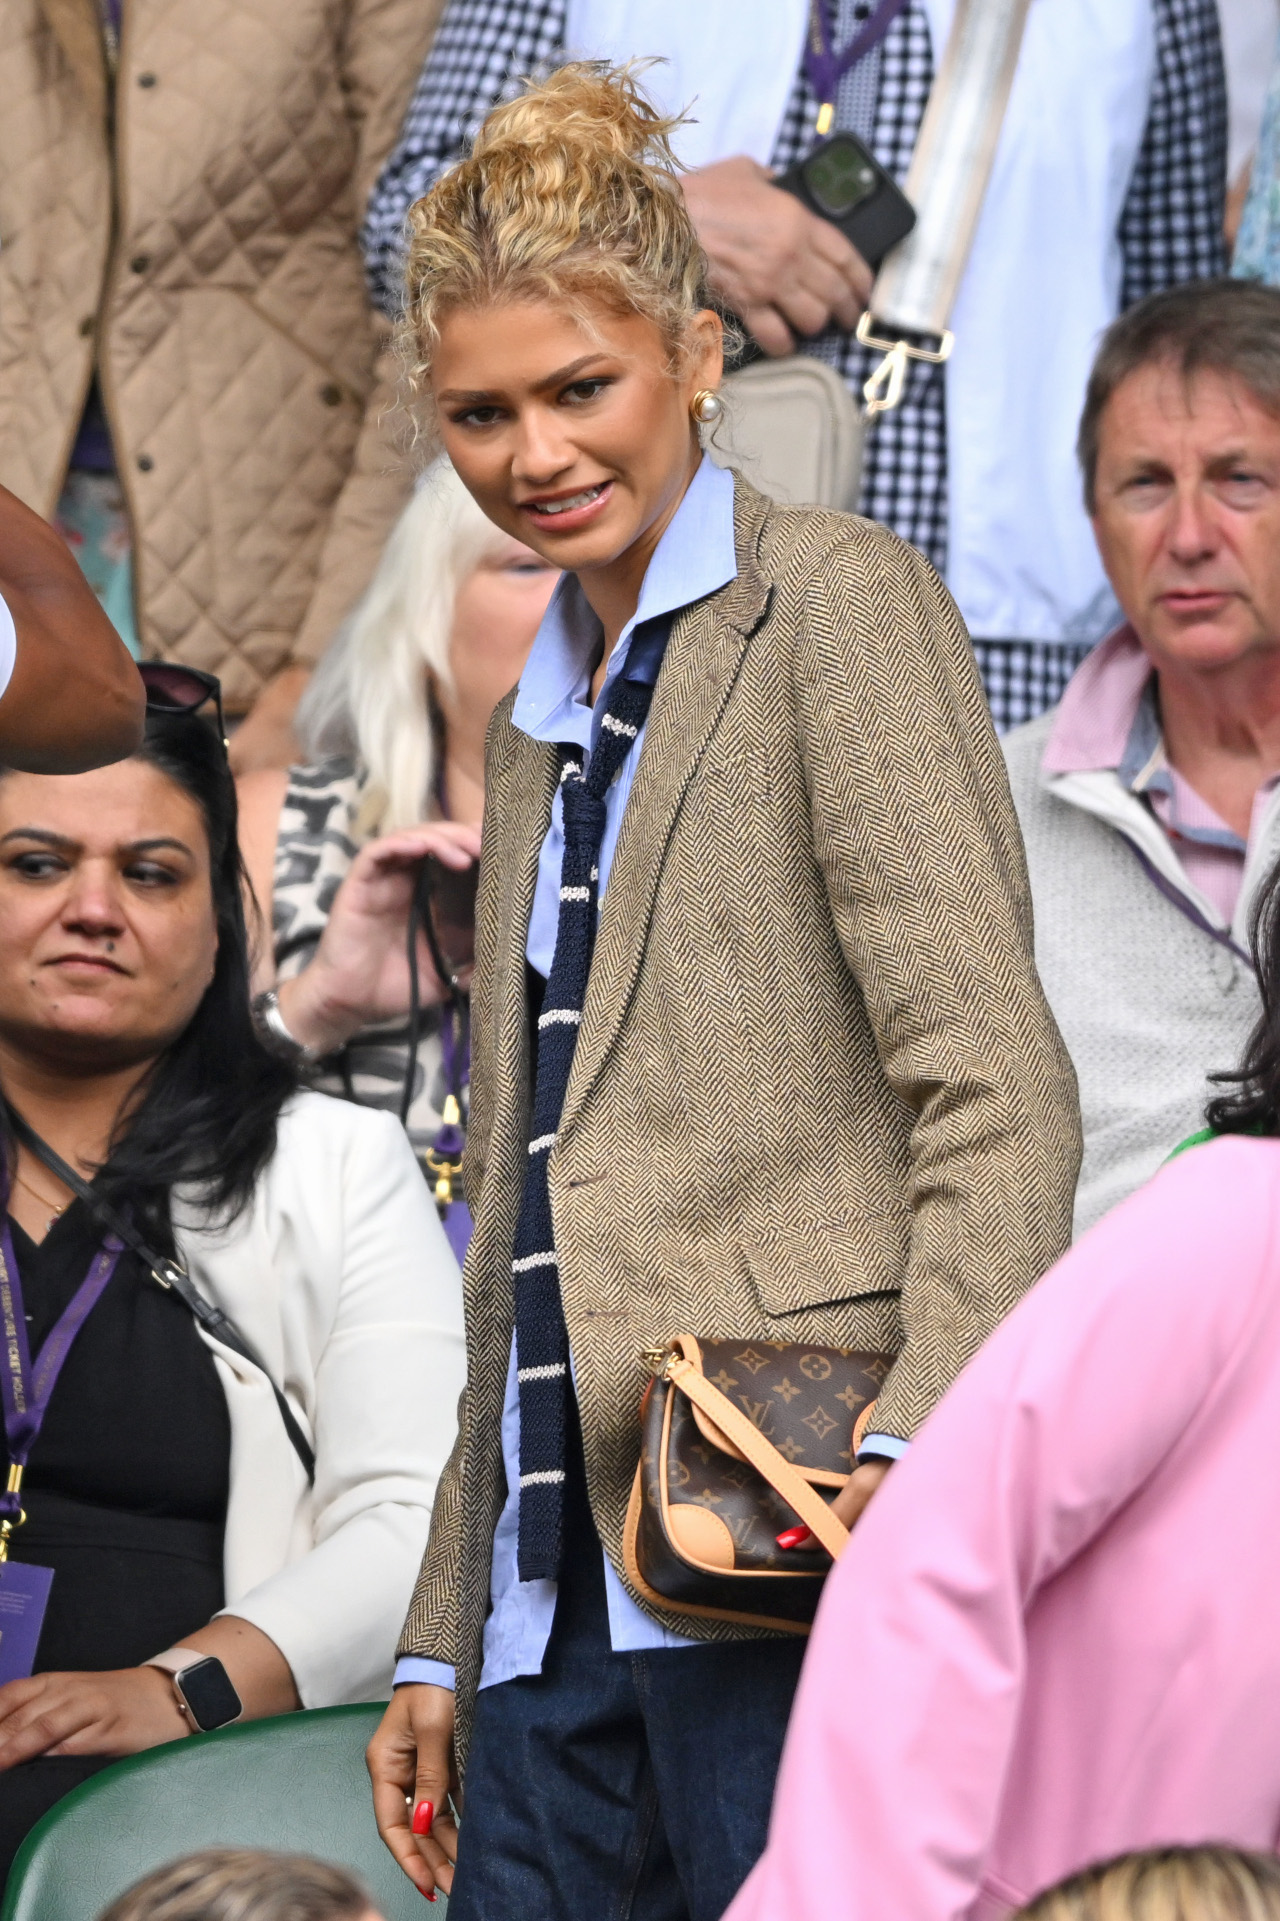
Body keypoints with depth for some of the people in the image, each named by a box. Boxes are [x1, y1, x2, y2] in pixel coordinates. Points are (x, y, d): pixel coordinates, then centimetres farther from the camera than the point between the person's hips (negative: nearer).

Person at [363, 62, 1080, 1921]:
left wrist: (928, 1437, -24)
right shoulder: (542, 717, 23)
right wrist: (444, 1638, 20)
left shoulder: (838, 602, 0)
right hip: (561, 1602, 7)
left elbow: (997, 1082, -11)